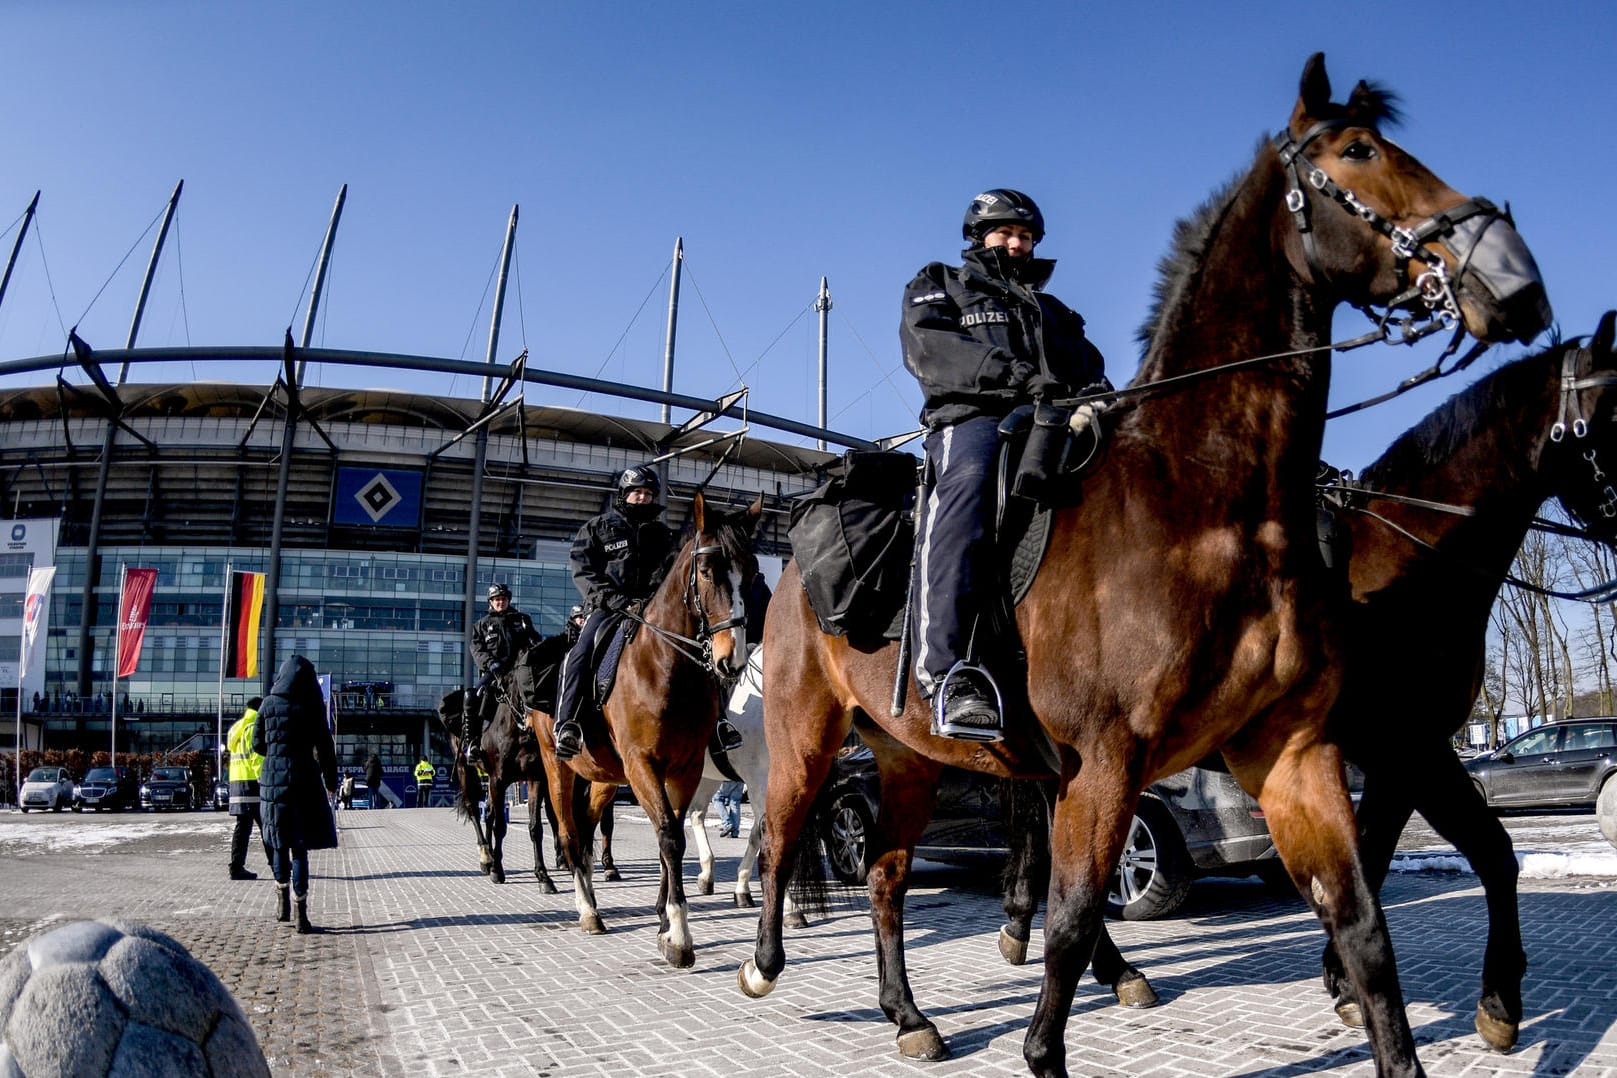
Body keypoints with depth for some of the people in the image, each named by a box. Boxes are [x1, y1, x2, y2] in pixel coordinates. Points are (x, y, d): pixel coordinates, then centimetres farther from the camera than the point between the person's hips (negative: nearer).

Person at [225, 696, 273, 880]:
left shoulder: (236, 728, 21)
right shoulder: (255, 728, -10)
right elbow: (257, 758, -18)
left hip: (237, 782, 9)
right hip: (253, 782, -9)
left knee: (243, 826, 7)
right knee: (266, 825, -1)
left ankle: (237, 867, 3)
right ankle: (276, 864, 4)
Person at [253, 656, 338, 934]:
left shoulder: (268, 705, 0)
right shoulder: (313, 707, -6)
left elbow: (257, 745, 6)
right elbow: (325, 747, -5)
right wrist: (331, 780, 6)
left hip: (273, 781, 2)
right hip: (305, 782, -2)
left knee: (280, 843, 18)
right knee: (300, 847, 1)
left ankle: (283, 902, 24)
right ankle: (301, 913, -3)